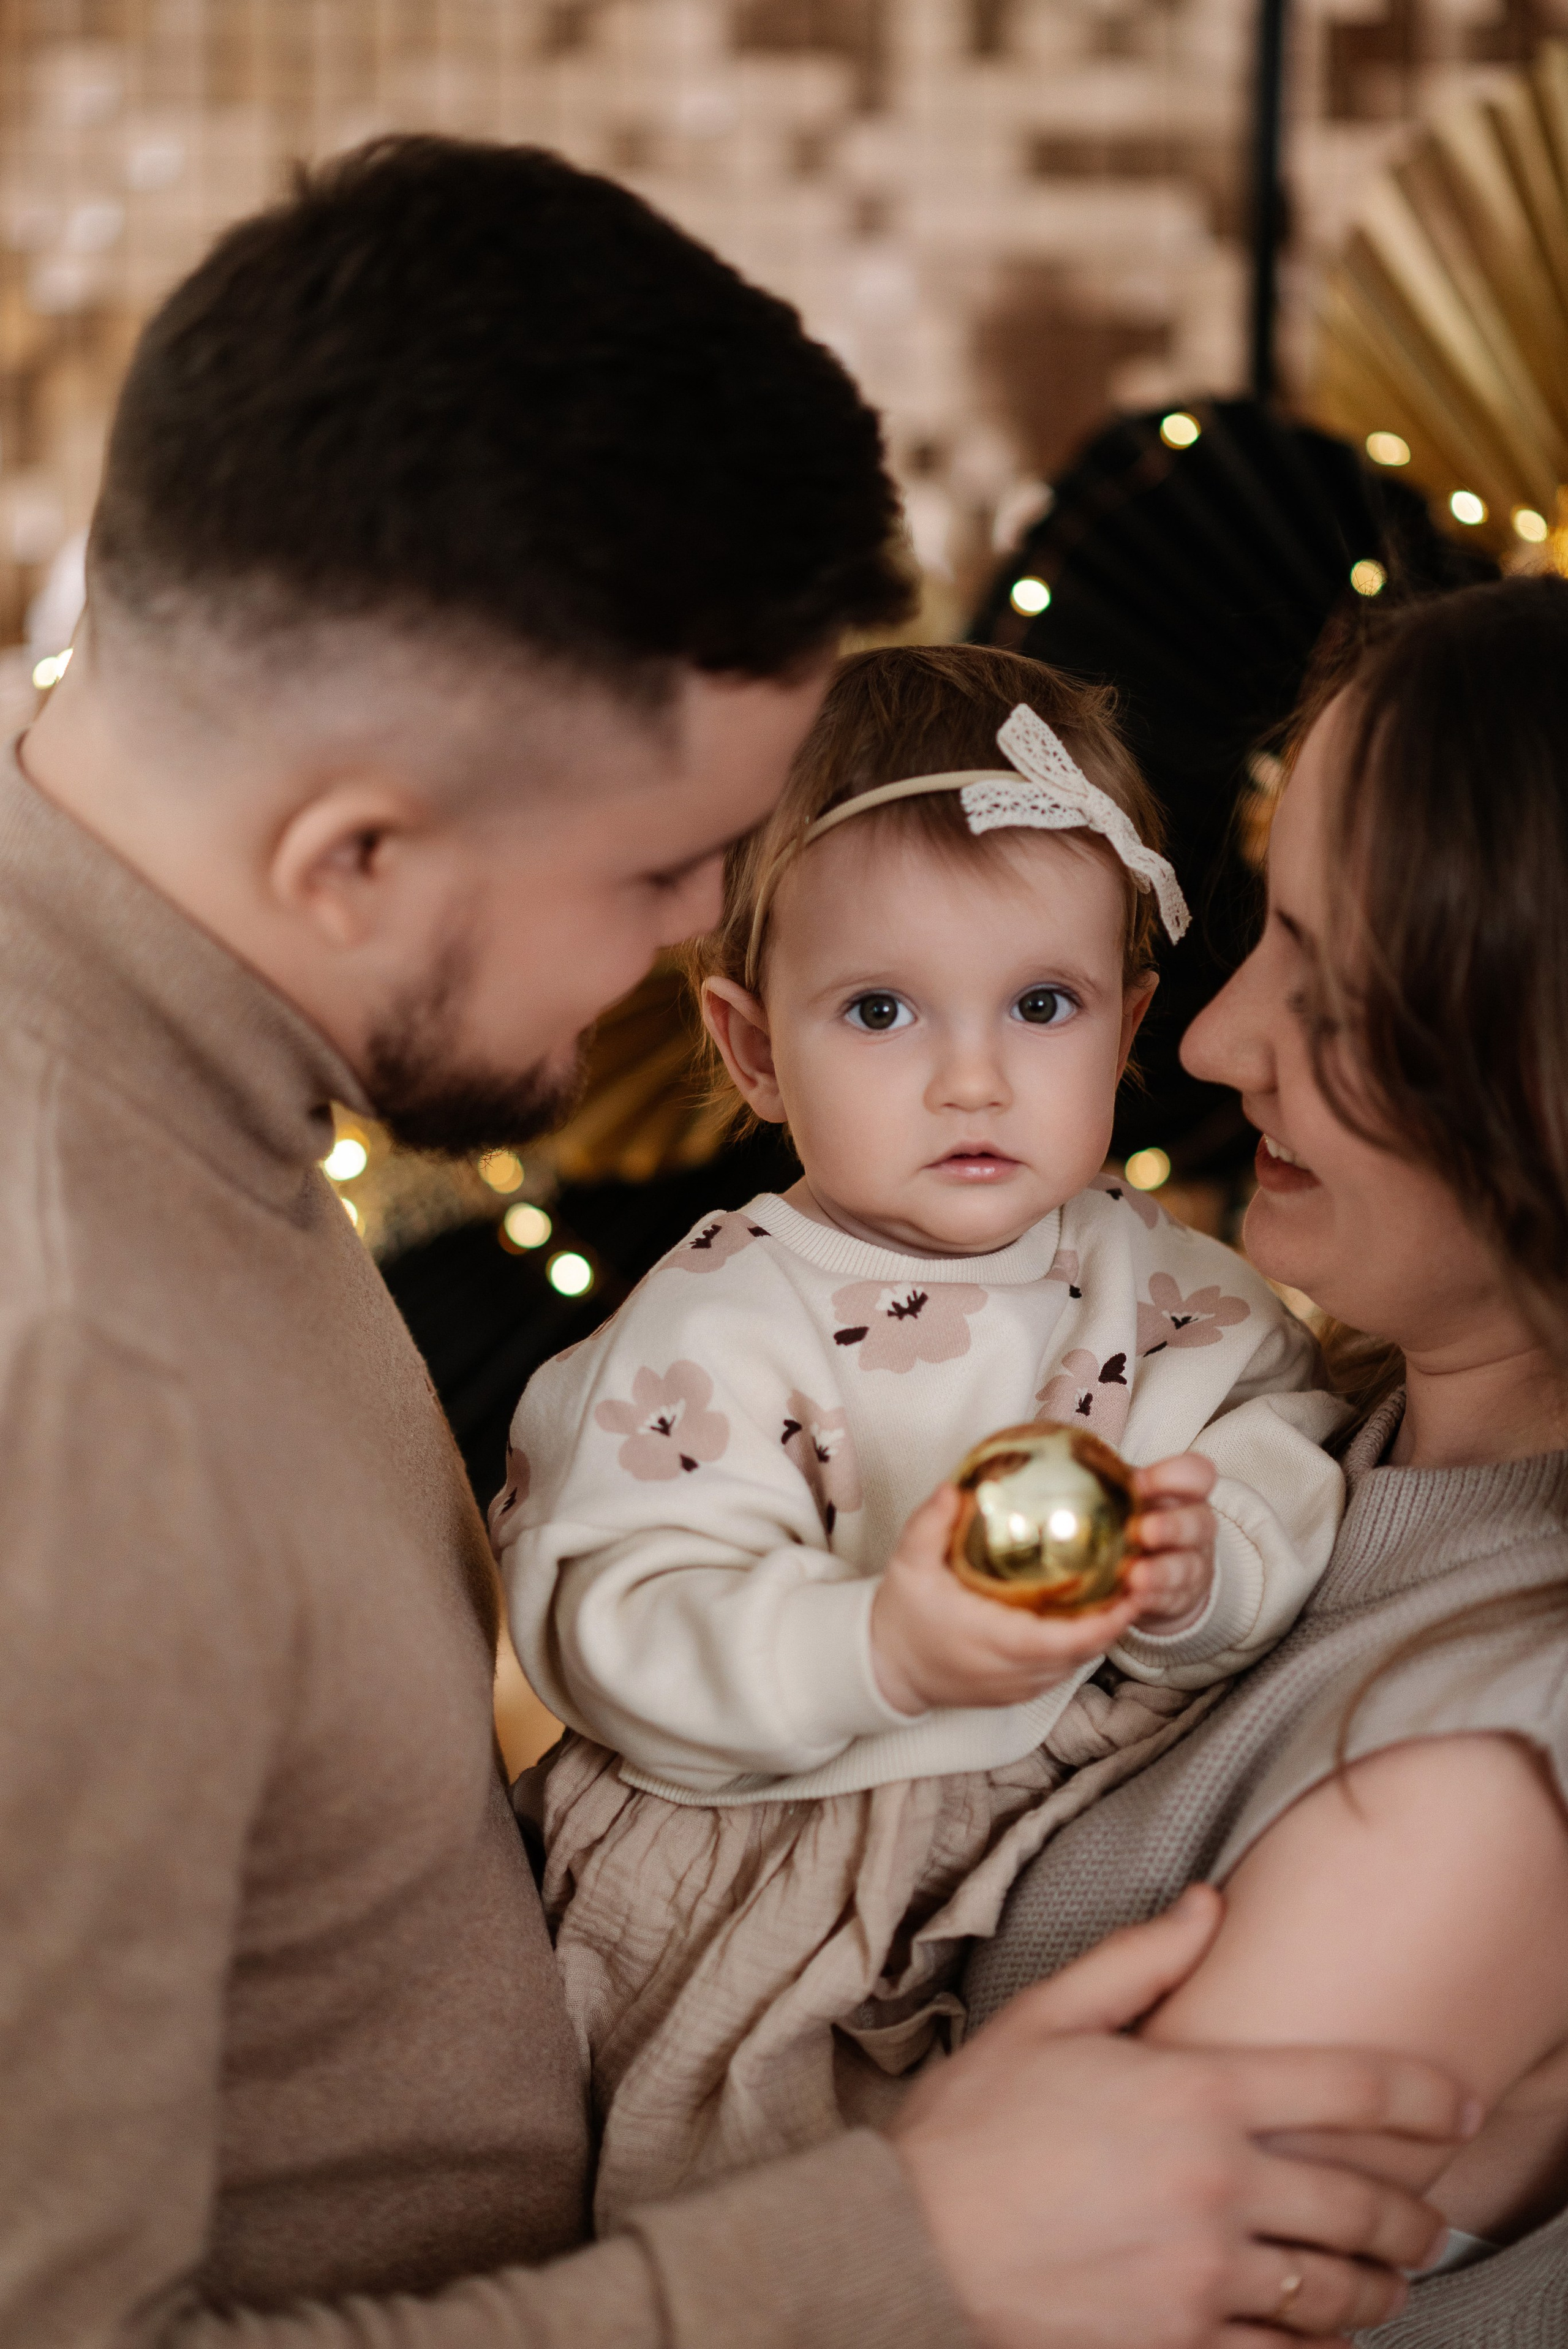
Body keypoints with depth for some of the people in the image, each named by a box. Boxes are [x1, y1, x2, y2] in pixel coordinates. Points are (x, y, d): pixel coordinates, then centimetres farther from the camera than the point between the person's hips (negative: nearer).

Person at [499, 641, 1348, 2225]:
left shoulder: (1166, 1288, 4)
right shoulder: (722, 1325, -10)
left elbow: (1290, 1474, -2)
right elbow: (614, 1641, -19)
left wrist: (1204, 1568, -24)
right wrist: (874, 1648, -35)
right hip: (775, 1904, -4)